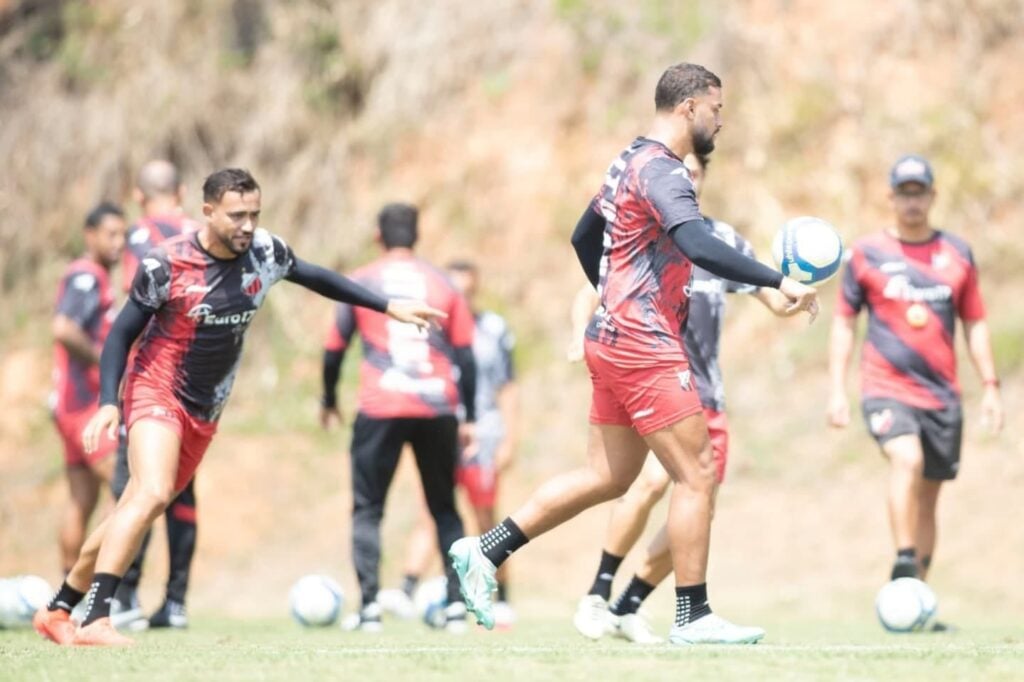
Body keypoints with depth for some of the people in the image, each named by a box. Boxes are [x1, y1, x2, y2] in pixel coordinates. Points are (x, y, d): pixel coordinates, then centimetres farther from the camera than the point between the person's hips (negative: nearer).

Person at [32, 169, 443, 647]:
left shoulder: (264, 252, -5)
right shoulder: (166, 264, -18)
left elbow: (317, 278, 14)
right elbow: (122, 333, -10)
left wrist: (389, 307, 14)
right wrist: (108, 403, -20)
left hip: (204, 412, 6)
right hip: (157, 393, -6)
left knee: (134, 512, 10)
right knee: (151, 495, -27)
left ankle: (57, 611, 24)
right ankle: (95, 621, -28)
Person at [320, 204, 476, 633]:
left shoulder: (360, 283, 7)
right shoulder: (441, 284, 12)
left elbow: (334, 349, 10)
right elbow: (465, 352, 9)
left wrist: (329, 400, 26)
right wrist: (469, 417, 14)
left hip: (381, 409, -2)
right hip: (437, 408, 2)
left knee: (367, 509, 7)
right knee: (445, 509, 14)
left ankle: (369, 606, -6)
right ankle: (456, 605, 4)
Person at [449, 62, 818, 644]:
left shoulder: (633, 162, 16)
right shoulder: (660, 170, -15)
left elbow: (584, 238, 27)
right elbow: (698, 246, -31)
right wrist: (779, 281, -32)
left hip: (615, 340, 10)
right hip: (646, 350, -10)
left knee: (608, 477, 14)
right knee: (698, 476, -6)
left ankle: (484, 551, 14)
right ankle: (693, 617, -2)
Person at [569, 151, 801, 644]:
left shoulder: (722, 241, 9)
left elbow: (777, 301, 8)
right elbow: (590, 295, 3)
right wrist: (581, 338, -19)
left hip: (706, 396, 5)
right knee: (654, 478, -27)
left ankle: (627, 609, 15)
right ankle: (596, 597, -13)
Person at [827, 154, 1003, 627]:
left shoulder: (957, 253, 9)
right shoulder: (867, 253, 3)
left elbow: (975, 323, 15)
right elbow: (844, 321, 6)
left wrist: (990, 386, 8)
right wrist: (836, 389, -1)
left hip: (942, 394, 3)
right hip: (886, 388, -3)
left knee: (928, 495, 7)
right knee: (907, 459, -30)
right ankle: (904, 566, -27)